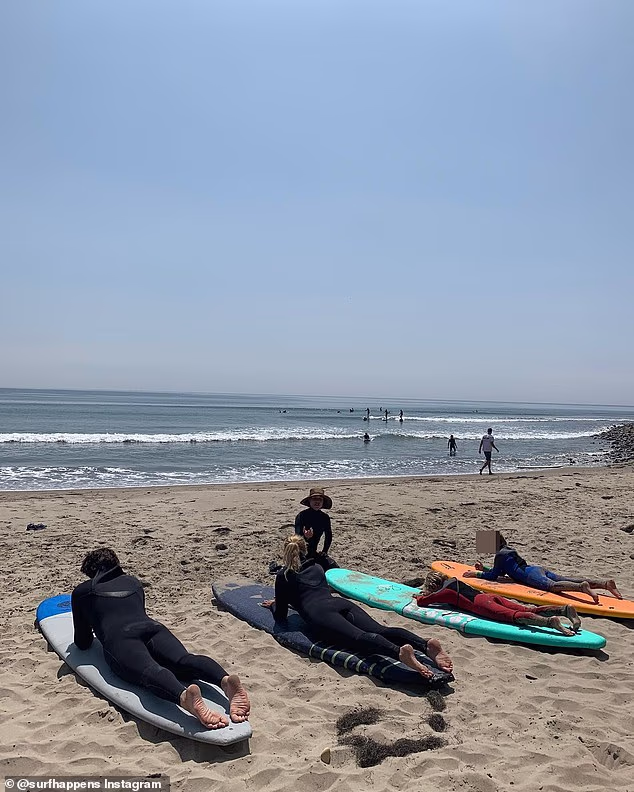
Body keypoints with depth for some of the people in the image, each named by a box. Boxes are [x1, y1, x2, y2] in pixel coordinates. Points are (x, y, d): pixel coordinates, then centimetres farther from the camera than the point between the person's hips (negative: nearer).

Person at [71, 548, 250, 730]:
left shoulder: (82, 592, 27)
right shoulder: (133, 582, 36)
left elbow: (83, 643, 30)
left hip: (119, 638, -4)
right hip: (152, 626, 4)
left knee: (148, 671, -31)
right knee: (184, 660, -21)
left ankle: (184, 696, -66)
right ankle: (225, 679, -54)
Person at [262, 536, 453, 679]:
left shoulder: (284, 575, 21)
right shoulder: (317, 568, 37)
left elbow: (281, 615, 23)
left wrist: (274, 604, 46)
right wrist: (287, 601, 67)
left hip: (320, 613, -5)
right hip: (342, 603, 6)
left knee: (358, 636, -31)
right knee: (381, 630, -19)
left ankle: (399, 651, -62)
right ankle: (426, 645, -47)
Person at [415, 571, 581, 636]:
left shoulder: (444, 593, 14)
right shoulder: (454, 581, 35)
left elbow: (422, 602, 15)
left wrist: (419, 597, 38)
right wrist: (427, 593, 61)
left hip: (481, 603, -8)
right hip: (491, 596, 8)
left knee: (514, 615, -29)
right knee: (529, 610, -10)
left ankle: (550, 621, -53)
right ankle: (565, 609, -28)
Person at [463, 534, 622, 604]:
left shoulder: (500, 554, 4)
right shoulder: (509, 551, 33)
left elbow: (493, 576, 4)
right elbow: (499, 571, 44)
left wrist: (476, 574, 14)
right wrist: (483, 569, 41)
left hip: (530, 574, -9)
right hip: (539, 569, 9)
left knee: (551, 585, -36)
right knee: (572, 580, -6)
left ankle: (582, 587, -63)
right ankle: (605, 583, -20)